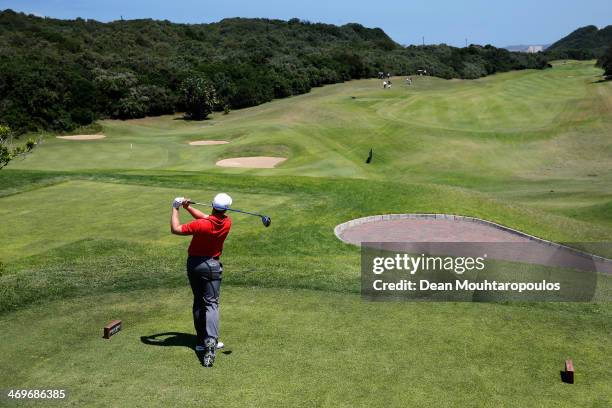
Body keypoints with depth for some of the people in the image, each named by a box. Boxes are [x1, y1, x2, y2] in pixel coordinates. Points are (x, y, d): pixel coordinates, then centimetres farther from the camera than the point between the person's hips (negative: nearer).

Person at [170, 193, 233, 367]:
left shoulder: (201, 225, -21)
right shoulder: (227, 223, -9)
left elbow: (175, 229, -13)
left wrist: (175, 209, -1)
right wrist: (188, 207, 1)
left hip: (194, 264, 0)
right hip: (212, 265, 0)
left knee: (198, 302, 14)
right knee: (211, 303, -4)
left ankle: (201, 340, 18)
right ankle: (211, 341, -23)